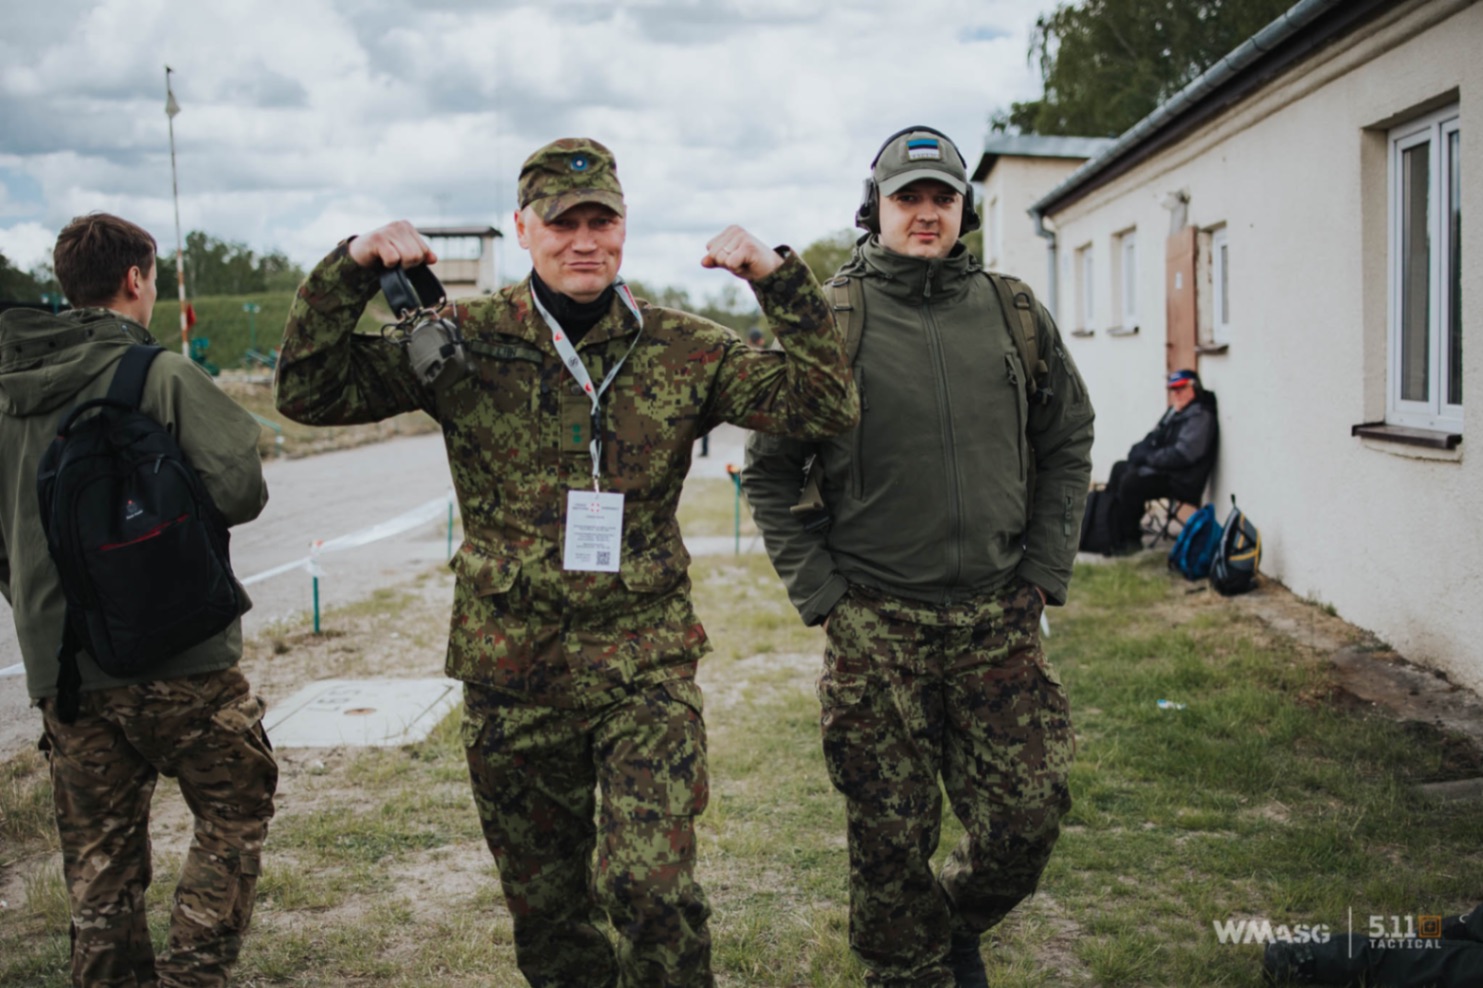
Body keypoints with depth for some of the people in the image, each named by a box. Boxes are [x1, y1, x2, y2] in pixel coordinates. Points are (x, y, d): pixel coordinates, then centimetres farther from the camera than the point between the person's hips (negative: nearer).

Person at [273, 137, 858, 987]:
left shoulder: (685, 349, 0)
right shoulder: (465, 343, -1)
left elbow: (826, 405, -5)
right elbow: (309, 391, -2)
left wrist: (779, 278, -15)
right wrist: (354, 268, -14)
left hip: (647, 670, -1)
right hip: (511, 674, 1)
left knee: (652, 887, -11)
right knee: (544, 904, 15)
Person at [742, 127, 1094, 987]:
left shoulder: (1014, 314, 7)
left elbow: (1068, 442, 15)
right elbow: (770, 470, 2)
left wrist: (1045, 570, 7)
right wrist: (820, 592, -4)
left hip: (1001, 617, 3)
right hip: (876, 625, -2)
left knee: (1029, 820, 5)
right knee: (892, 840, 5)